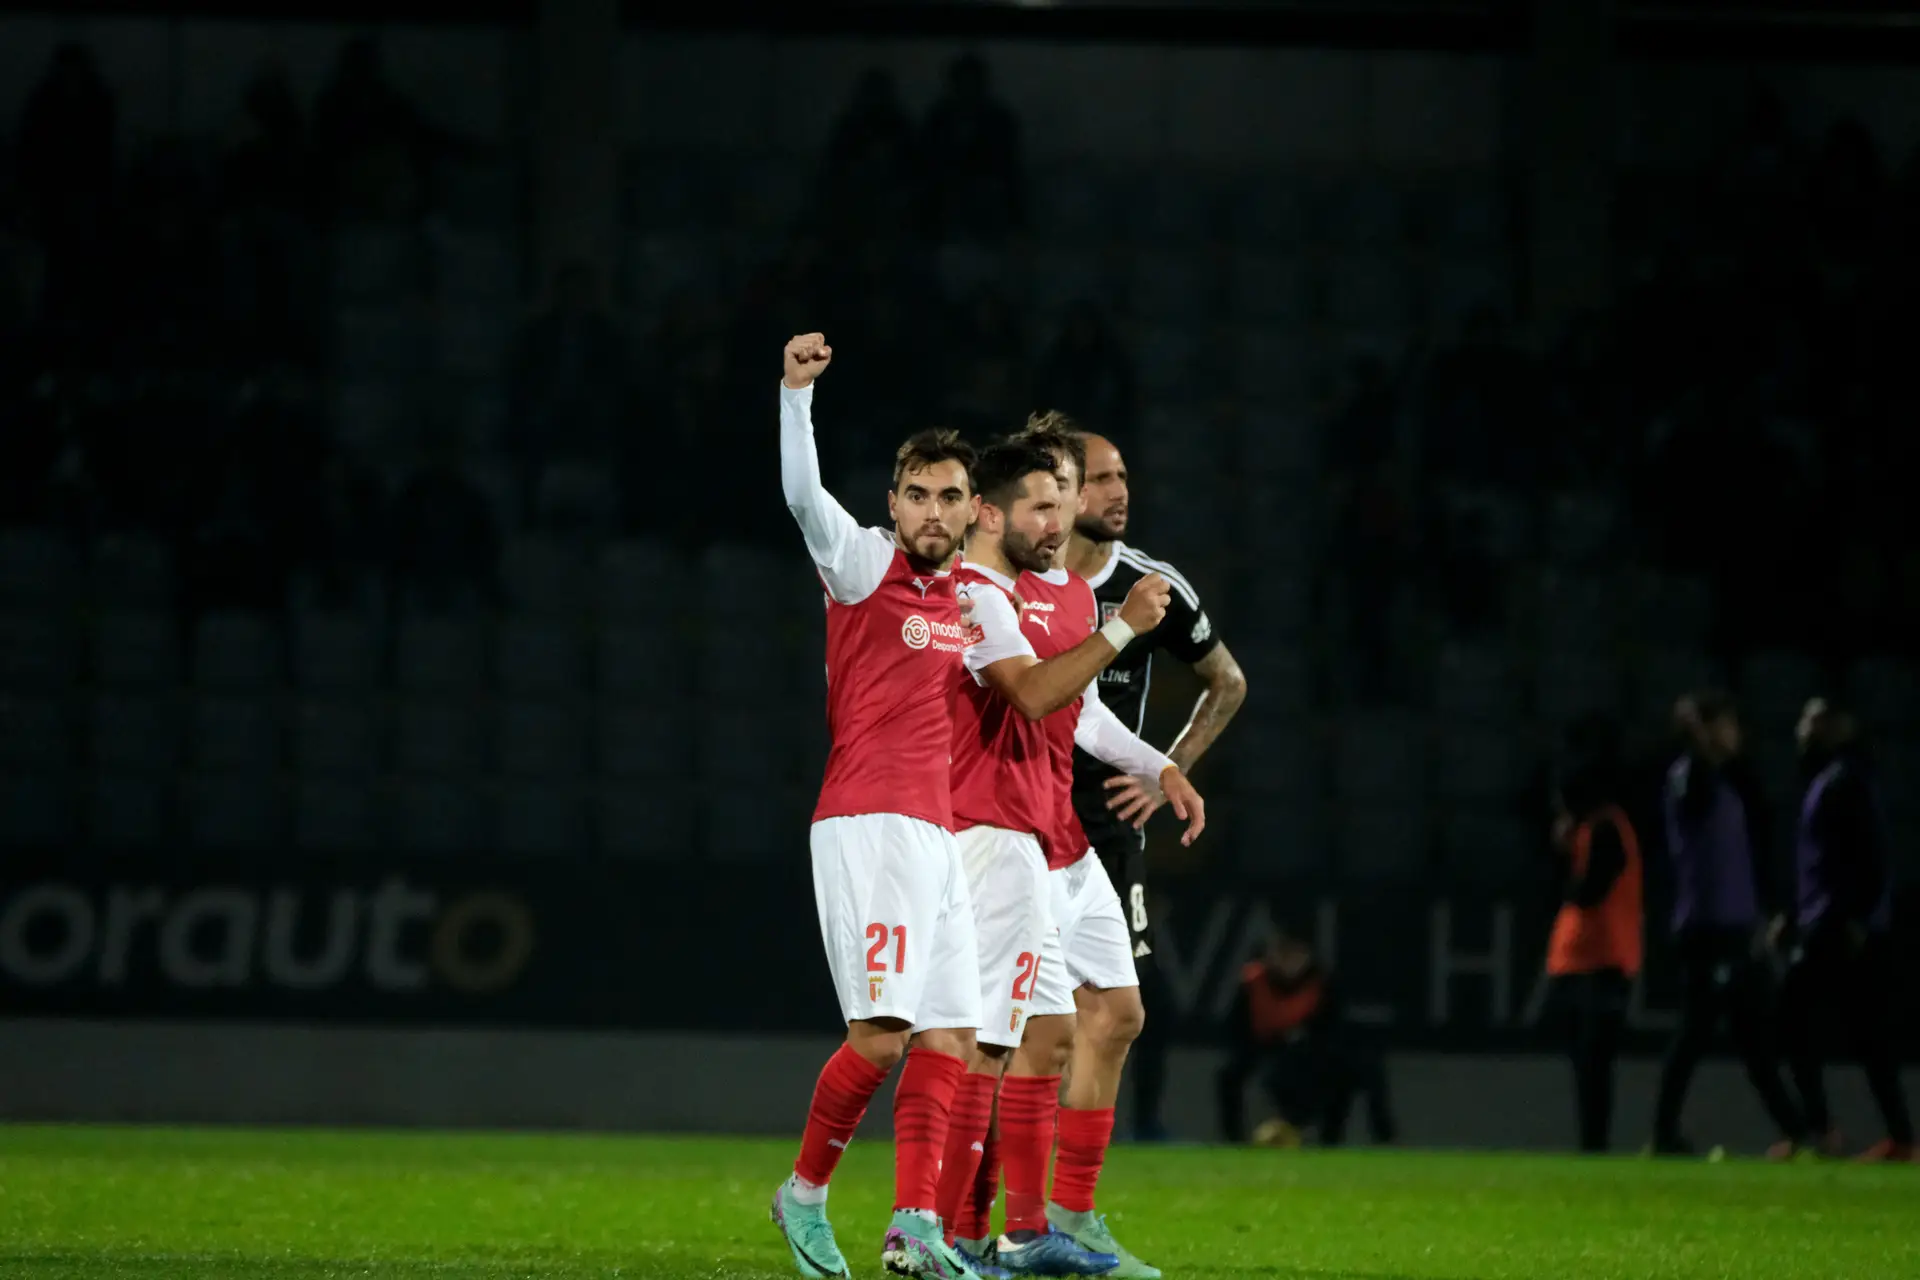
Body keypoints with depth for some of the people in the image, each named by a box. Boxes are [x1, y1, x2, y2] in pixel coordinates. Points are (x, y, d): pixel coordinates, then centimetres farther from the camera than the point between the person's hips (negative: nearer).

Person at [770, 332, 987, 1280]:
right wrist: (796, 391, -35)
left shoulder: (966, 596, 16)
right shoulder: (863, 563, -2)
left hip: (937, 833, 7)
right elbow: (802, 494, -20)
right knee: (882, 1033, -14)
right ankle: (804, 1193, 4)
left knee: (947, 1036, 3)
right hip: (867, 823, -7)